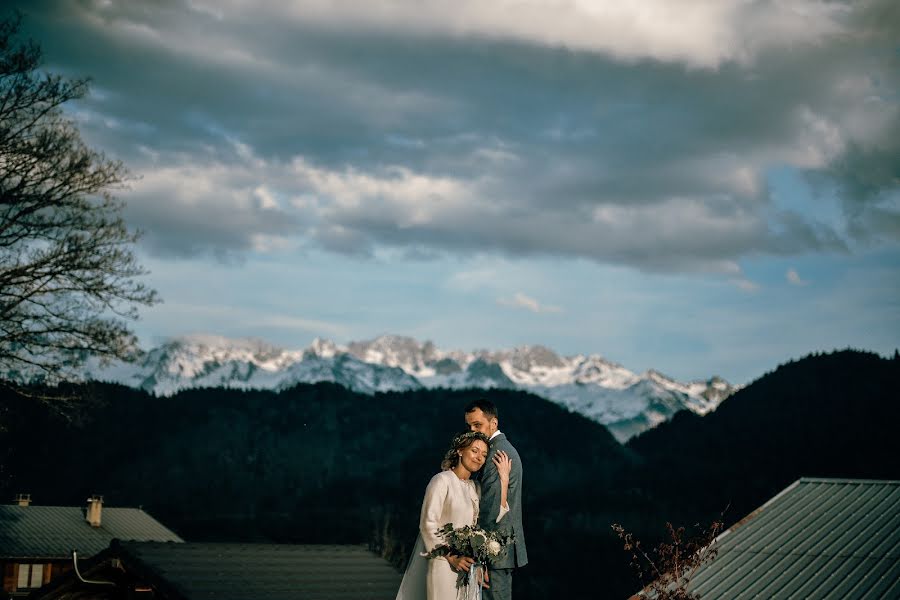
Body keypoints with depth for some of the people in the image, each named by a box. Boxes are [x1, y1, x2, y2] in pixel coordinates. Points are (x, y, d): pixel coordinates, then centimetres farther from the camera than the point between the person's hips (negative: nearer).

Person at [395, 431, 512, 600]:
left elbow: (494, 517, 0)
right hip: (442, 563, -7)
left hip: (466, 565, 7)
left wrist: (504, 480, -2)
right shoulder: (442, 480, -7)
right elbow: (428, 524, -13)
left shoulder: (474, 487, 14)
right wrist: (452, 557, -17)